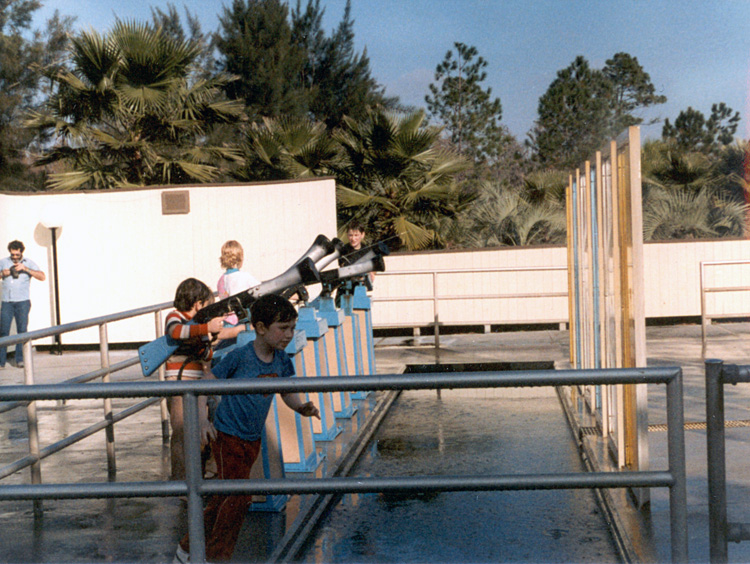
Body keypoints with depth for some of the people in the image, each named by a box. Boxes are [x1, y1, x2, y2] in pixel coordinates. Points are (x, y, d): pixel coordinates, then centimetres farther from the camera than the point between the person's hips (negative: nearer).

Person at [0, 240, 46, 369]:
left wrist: (25, 269, -13)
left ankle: (20, 359, 4)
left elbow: (42, 277, -4)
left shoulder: (29, 263, 7)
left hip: (22, 302, -1)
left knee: (22, 330, -2)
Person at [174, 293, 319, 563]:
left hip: (252, 440, 6)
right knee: (239, 497, -11)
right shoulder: (239, 356, -18)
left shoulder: (281, 360, 1)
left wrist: (302, 407, -7)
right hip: (227, 438, -6)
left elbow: (287, 393, 13)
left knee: (223, 498, 13)